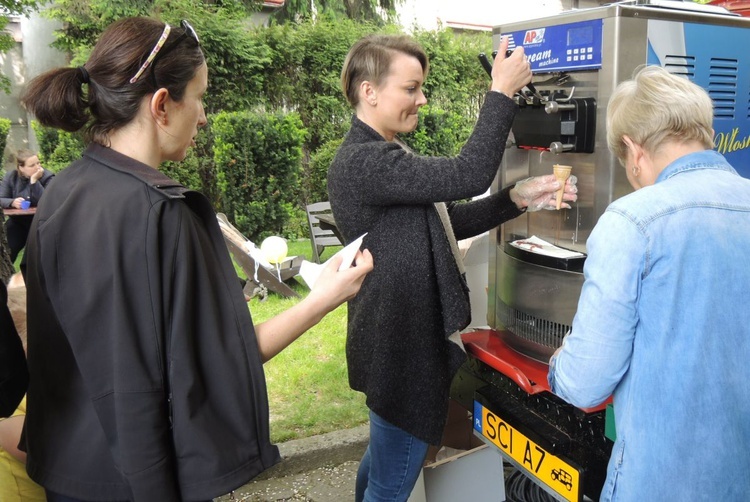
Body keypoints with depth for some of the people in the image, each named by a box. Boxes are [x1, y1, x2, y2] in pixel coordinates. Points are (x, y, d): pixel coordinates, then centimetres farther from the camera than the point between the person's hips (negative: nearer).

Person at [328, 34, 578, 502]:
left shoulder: (385, 155, 12)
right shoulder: (362, 162, -22)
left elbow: (448, 221, 10)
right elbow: (468, 176, -28)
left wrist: (517, 198, -1)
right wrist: (501, 93, -18)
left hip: (400, 340, 11)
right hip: (400, 348, -11)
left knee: (382, 458, 28)